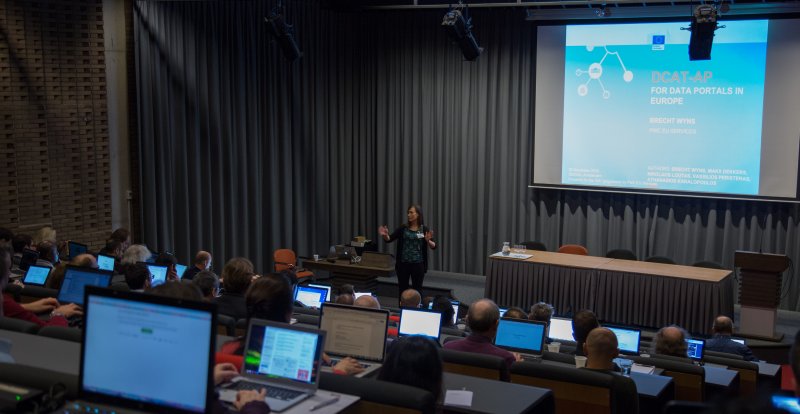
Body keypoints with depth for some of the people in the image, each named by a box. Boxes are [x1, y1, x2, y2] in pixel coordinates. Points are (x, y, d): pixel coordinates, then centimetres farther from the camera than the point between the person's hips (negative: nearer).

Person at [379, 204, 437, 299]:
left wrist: (428, 241, -29)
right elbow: (389, 239, -2)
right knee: (402, 289, 9)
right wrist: (385, 235, -24)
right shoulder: (403, 228, 3)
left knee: (417, 290, 5)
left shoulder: (424, 229, -3)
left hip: (418, 264, -2)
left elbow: (434, 246, -8)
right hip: (403, 264, 2)